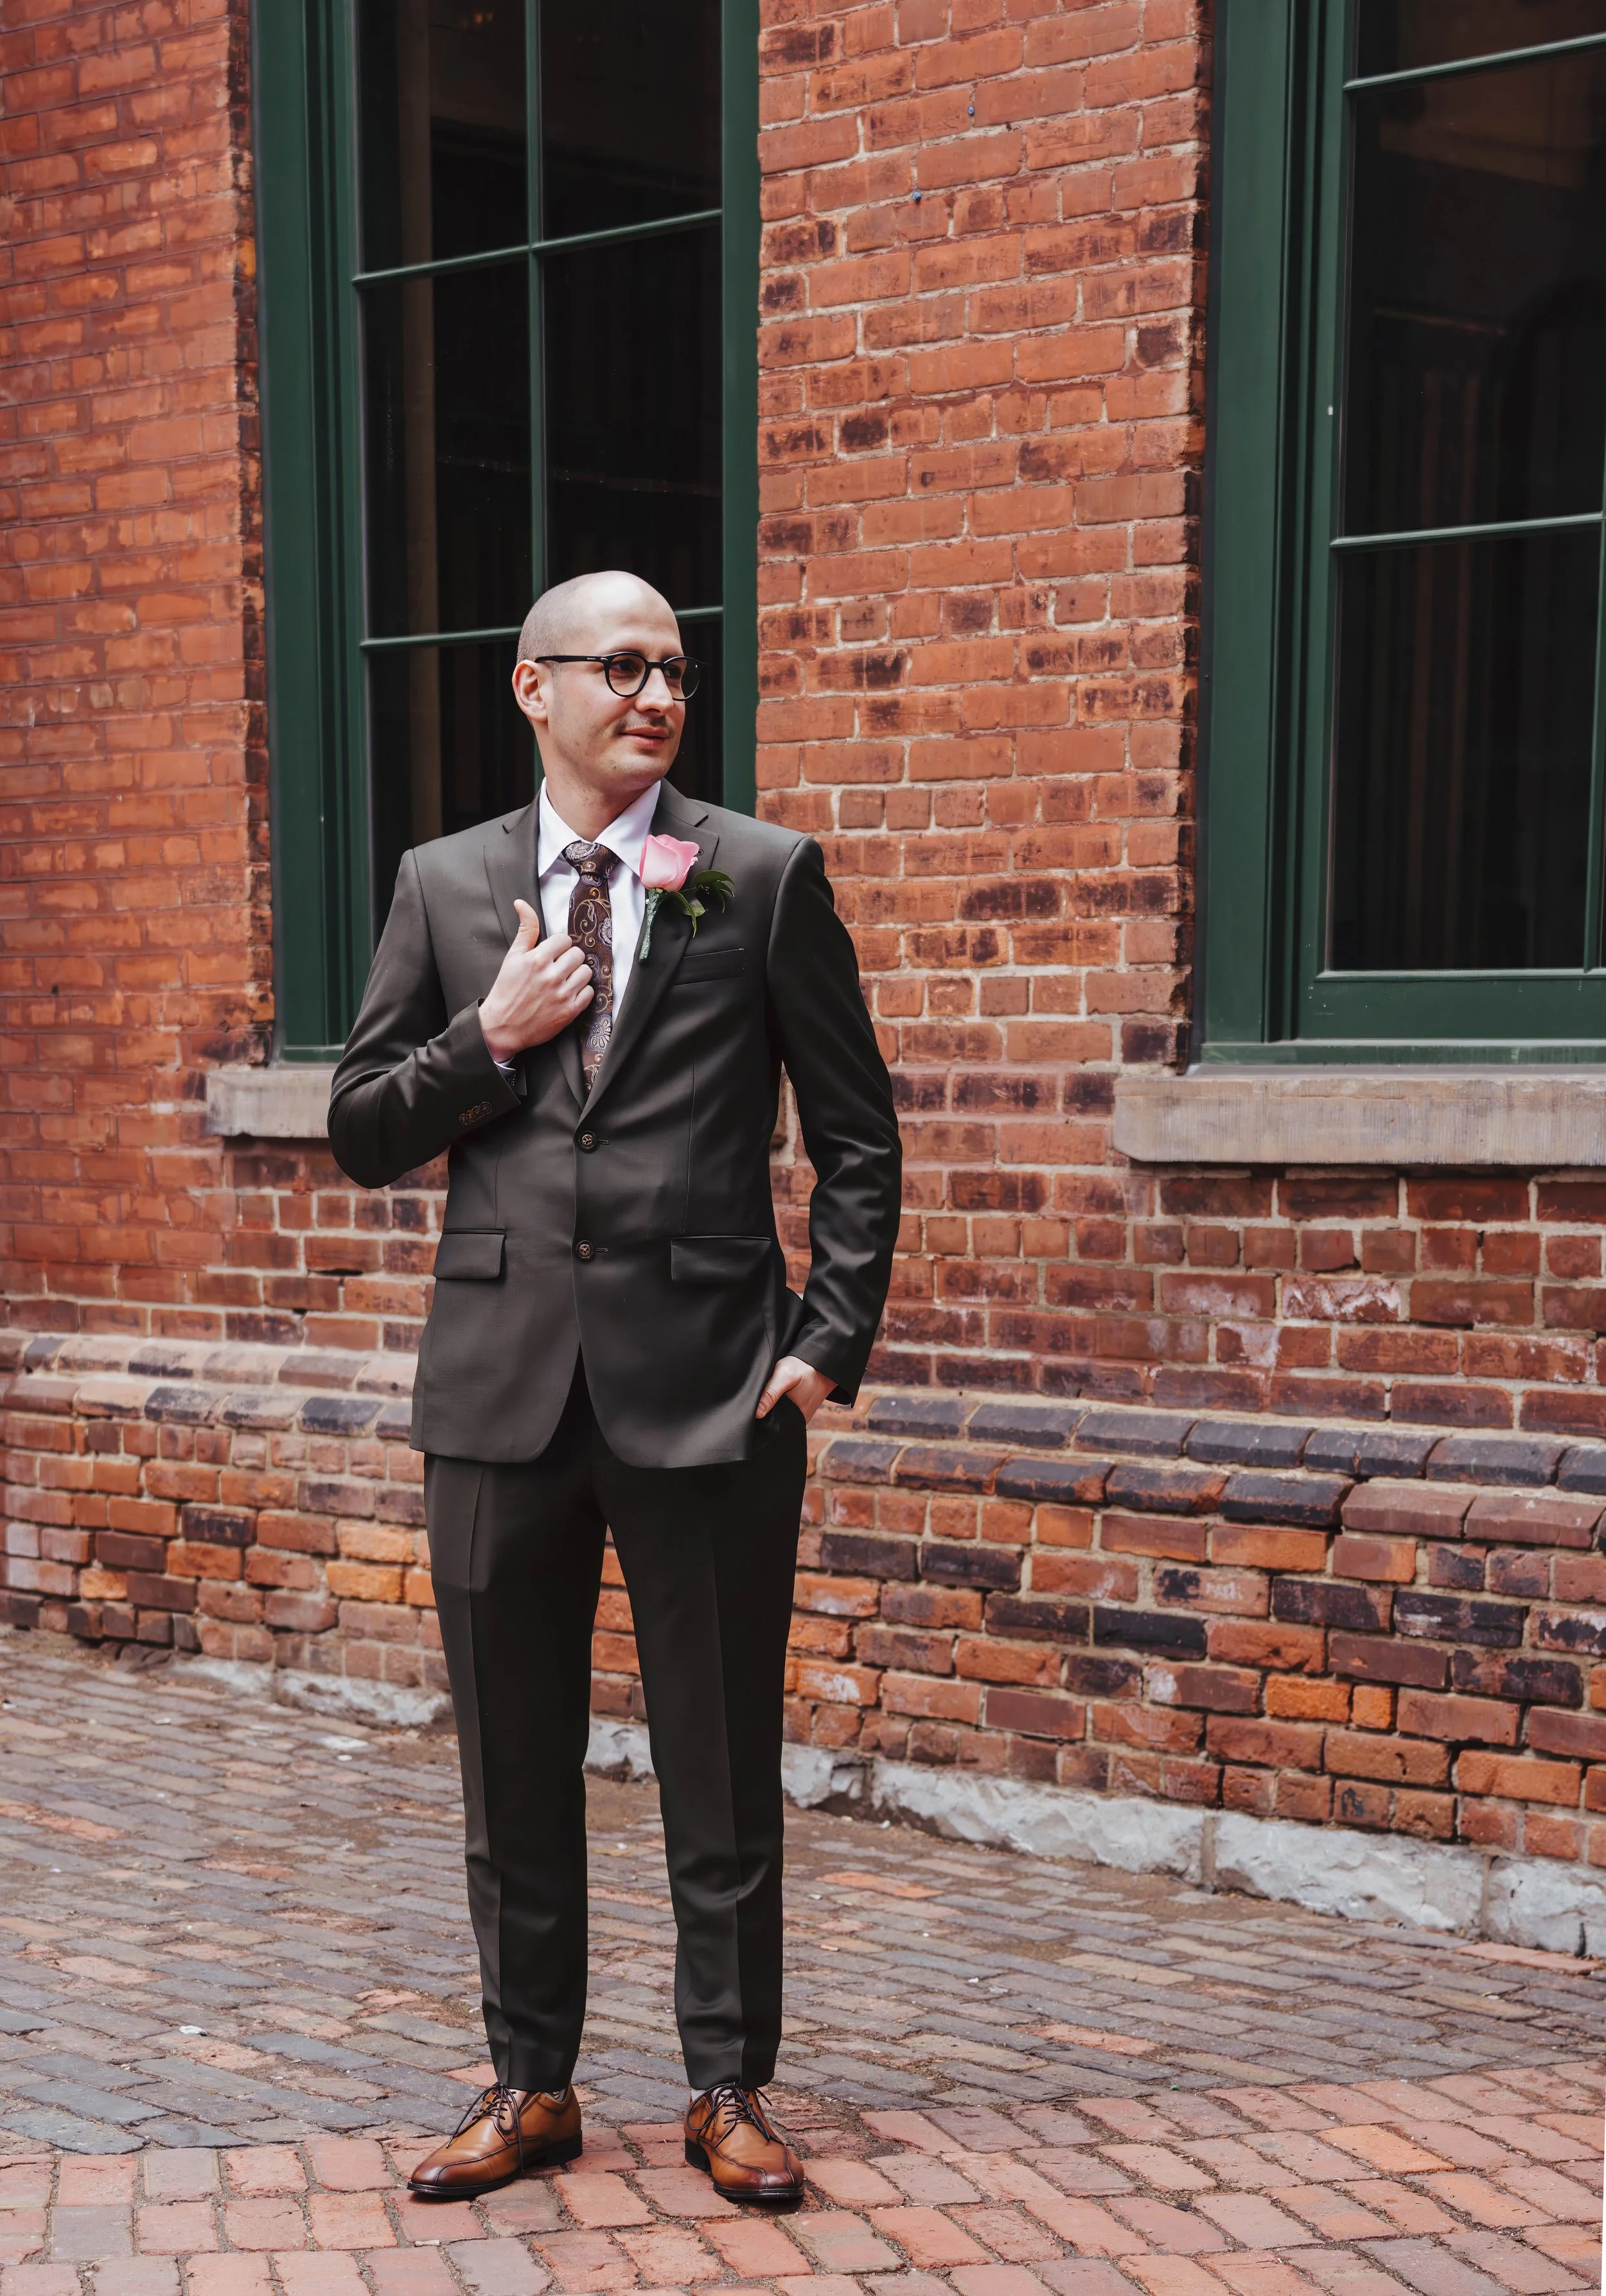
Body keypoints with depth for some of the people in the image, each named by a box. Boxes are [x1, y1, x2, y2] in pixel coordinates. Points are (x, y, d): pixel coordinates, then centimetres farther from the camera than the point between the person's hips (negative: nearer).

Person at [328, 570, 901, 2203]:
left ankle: (728, 2089, 23)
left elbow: (855, 1138, 4)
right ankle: (528, 2085, 28)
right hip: (501, 1383, 2)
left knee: (722, 1767, 6)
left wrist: (832, 1341, -4)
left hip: (708, 1388, -2)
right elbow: (362, 1133, 9)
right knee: (514, 1765, 12)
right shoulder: (444, 886, 9)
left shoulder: (764, 876, 3)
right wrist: (488, 1039, -7)